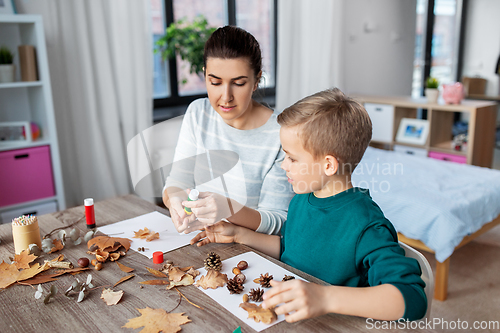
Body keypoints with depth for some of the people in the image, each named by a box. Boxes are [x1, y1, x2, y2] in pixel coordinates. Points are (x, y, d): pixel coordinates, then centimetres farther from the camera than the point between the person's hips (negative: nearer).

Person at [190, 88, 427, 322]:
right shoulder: (300, 200, 3)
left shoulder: (365, 226, -23)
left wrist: (326, 297, -44)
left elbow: (413, 298, -32)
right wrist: (239, 235, 12)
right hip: (281, 312, 6)